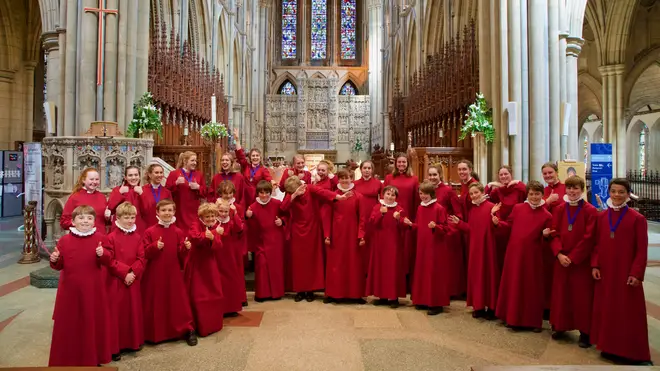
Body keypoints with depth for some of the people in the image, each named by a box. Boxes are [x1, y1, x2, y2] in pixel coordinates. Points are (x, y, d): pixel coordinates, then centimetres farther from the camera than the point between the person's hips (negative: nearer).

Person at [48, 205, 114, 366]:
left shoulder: (100, 238, -2)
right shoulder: (64, 240, 1)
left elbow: (108, 260, -5)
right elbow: (60, 265, 6)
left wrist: (103, 254, -25)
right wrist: (55, 260, -16)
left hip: (93, 290, -1)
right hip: (70, 289, 1)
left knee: (93, 322, 10)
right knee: (69, 324, 10)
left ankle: (93, 356, 27)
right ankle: (68, 358, 26)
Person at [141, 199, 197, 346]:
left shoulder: (178, 232, 1)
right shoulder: (150, 232, -2)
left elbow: (181, 255, 1)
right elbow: (145, 253, -5)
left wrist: (185, 248, -19)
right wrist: (155, 247, -22)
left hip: (173, 273, 0)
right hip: (154, 274, 0)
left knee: (178, 301, 5)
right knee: (155, 303, 9)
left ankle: (188, 330, 15)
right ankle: (155, 333, 25)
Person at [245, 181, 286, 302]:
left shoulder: (277, 204, -5)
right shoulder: (253, 207, -5)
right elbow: (254, 228, -8)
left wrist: (281, 221, -10)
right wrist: (248, 217, -24)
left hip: (276, 240, 1)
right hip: (262, 241, 0)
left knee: (276, 265, 9)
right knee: (261, 266, -2)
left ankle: (276, 292, 21)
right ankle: (261, 293, 9)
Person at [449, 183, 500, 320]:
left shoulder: (490, 206, -10)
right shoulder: (472, 209, 11)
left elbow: (495, 227, -16)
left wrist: (494, 216, -33)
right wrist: (459, 222, 5)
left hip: (487, 246, -6)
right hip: (475, 246, 7)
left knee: (489, 273, 2)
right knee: (476, 274, 10)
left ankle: (491, 308, 12)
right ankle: (478, 306, 21)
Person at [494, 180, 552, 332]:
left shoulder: (546, 215, -4)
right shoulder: (517, 208, 0)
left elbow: (546, 244, -2)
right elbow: (509, 225, 10)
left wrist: (545, 235, -23)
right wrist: (498, 223, -8)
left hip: (533, 256, -2)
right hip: (514, 253, 2)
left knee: (532, 288, 6)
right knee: (513, 286, 11)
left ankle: (534, 321, 20)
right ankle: (514, 318, 25)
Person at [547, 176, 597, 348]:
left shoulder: (590, 211, -6)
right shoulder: (559, 209, 5)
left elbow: (588, 238, -11)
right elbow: (554, 233, 2)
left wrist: (573, 257, -14)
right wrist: (559, 254, -11)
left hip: (581, 260, -3)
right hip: (561, 259, 4)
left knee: (582, 295, 2)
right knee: (561, 293, 10)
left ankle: (585, 331, 14)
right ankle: (560, 326, 23)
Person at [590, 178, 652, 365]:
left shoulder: (637, 218, -6)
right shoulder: (601, 217, 5)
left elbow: (642, 249, -7)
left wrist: (637, 273, -12)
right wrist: (594, 265, -1)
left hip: (627, 273, -4)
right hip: (605, 272, 4)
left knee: (629, 312, 3)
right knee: (606, 310, 10)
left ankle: (635, 354, 14)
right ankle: (609, 348, 23)